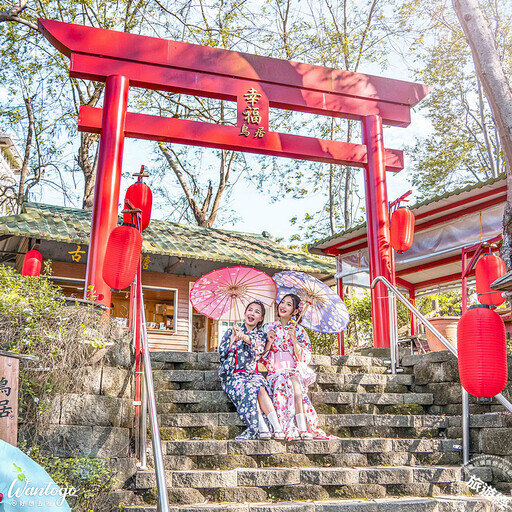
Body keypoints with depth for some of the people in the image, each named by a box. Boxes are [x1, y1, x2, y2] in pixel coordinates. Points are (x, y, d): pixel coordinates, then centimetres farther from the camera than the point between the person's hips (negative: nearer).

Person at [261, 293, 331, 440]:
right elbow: (262, 358, 9)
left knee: (294, 380, -35)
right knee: (283, 382, -33)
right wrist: (269, 342, -8)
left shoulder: (299, 331, 11)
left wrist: (293, 339, -11)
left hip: (295, 371, 0)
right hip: (276, 372, 0)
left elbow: (303, 358, 0)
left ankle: (302, 428, -36)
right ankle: (303, 429, -38)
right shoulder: (269, 328, 13)